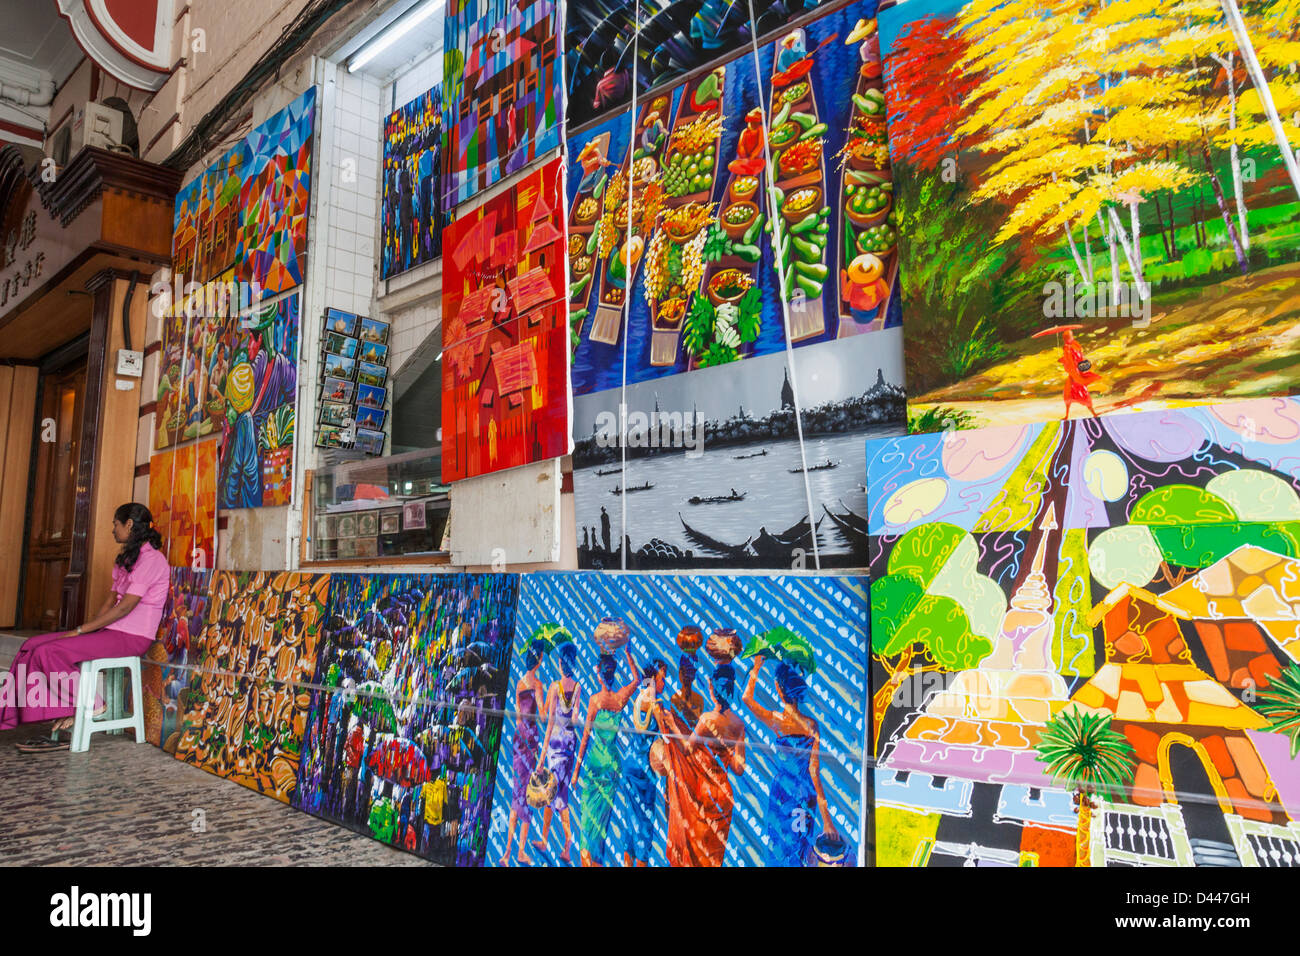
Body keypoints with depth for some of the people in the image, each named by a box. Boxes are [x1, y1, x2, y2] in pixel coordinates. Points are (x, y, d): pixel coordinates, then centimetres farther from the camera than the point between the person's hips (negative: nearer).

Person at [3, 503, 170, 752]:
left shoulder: (151, 559, -13)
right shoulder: (126, 558, 20)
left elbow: (125, 607, -18)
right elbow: (111, 600, 16)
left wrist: (81, 630, -15)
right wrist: (88, 627, 1)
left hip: (132, 637, -10)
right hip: (111, 630, 10)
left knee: (50, 652, -20)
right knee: (34, 646, -3)